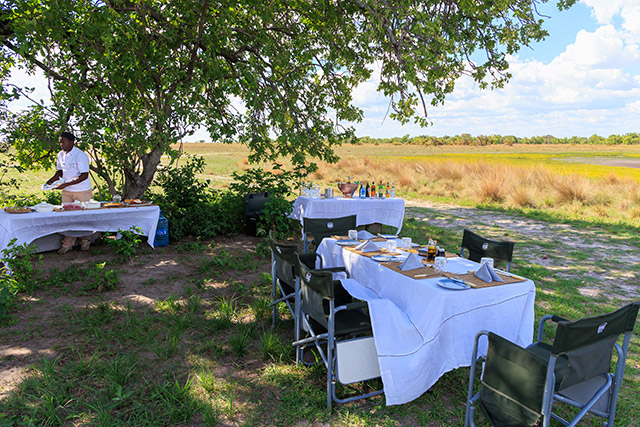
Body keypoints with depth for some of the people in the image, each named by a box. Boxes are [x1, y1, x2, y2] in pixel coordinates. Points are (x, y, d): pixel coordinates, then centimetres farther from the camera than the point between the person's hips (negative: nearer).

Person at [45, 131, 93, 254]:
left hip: (82, 192, -6)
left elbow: (84, 176, -20)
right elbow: (60, 171, 18)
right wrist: (50, 182, 0)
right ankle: (67, 244, 13)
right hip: (67, 192, 6)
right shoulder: (60, 155, 5)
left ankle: (85, 241, 22)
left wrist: (66, 184, -26)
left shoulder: (81, 155, -16)